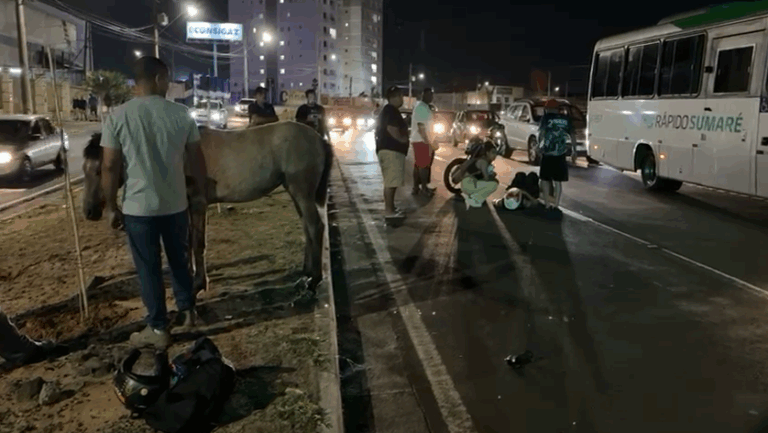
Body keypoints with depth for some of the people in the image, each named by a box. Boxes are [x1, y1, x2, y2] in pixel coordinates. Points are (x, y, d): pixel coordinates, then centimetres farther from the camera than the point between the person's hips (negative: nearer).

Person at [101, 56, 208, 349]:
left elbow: (110, 167, -9)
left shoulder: (118, 117, -10)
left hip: (138, 207, -2)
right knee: (179, 259, 21)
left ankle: (158, 329, 17)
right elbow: (197, 160, 2)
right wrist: (201, 192, 17)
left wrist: (111, 206, 2)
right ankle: (187, 310, 34)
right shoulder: (181, 114, -4)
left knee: (148, 268, 8)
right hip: (176, 204, 2)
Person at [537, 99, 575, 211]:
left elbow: (541, 133, -15)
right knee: (558, 181, 9)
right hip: (561, 155, 3)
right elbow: (573, 134, 7)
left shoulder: (546, 117, -2)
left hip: (548, 153, -3)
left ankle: (547, 204, 5)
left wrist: (540, 145, -11)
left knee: (545, 179, 9)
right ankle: (556, 205, 10)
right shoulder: (566, 119, 8)